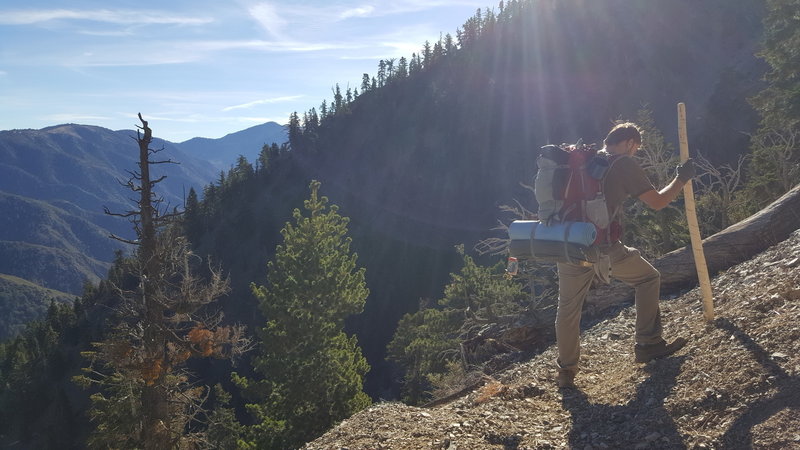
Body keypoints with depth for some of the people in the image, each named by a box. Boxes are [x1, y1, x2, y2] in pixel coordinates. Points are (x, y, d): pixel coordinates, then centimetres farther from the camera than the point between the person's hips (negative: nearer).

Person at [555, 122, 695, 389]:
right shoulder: (624, 164, -1)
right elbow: (657, 202, -1)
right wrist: (681, 179, 13)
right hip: (603, 245, -5)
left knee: (568, 307, 14)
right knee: (648, 279, 19)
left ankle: (566, 372, 21)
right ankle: (648, 345, 22)